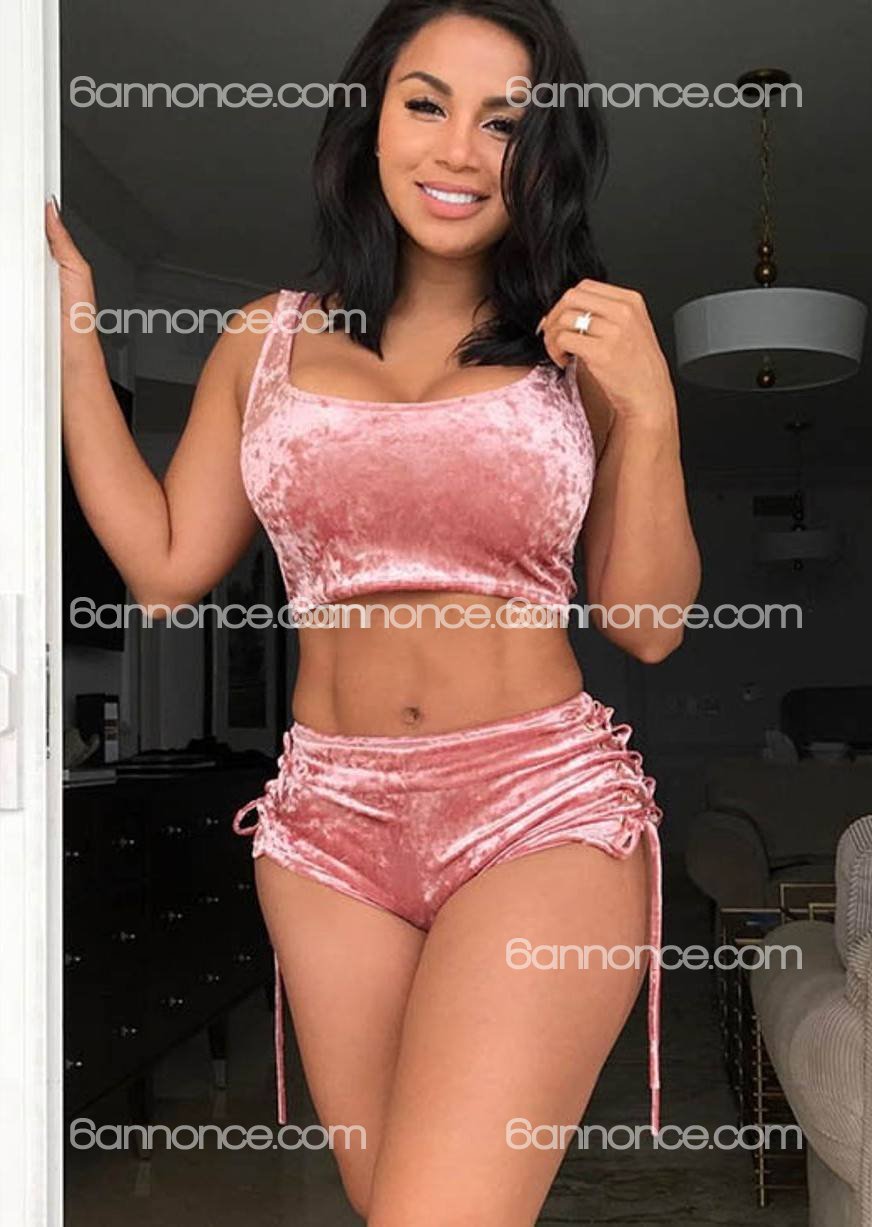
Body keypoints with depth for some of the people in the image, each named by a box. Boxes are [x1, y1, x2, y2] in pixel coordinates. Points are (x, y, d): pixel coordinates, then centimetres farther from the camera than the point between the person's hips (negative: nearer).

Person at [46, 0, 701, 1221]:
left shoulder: (583, 344, 3)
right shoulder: (269, 341, 10)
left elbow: (649, 624, 2)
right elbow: (165, 564, 7)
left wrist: (649, 408, -10)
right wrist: (70, 330, 8)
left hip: (542, 812, -2)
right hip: (329, 820, 3)